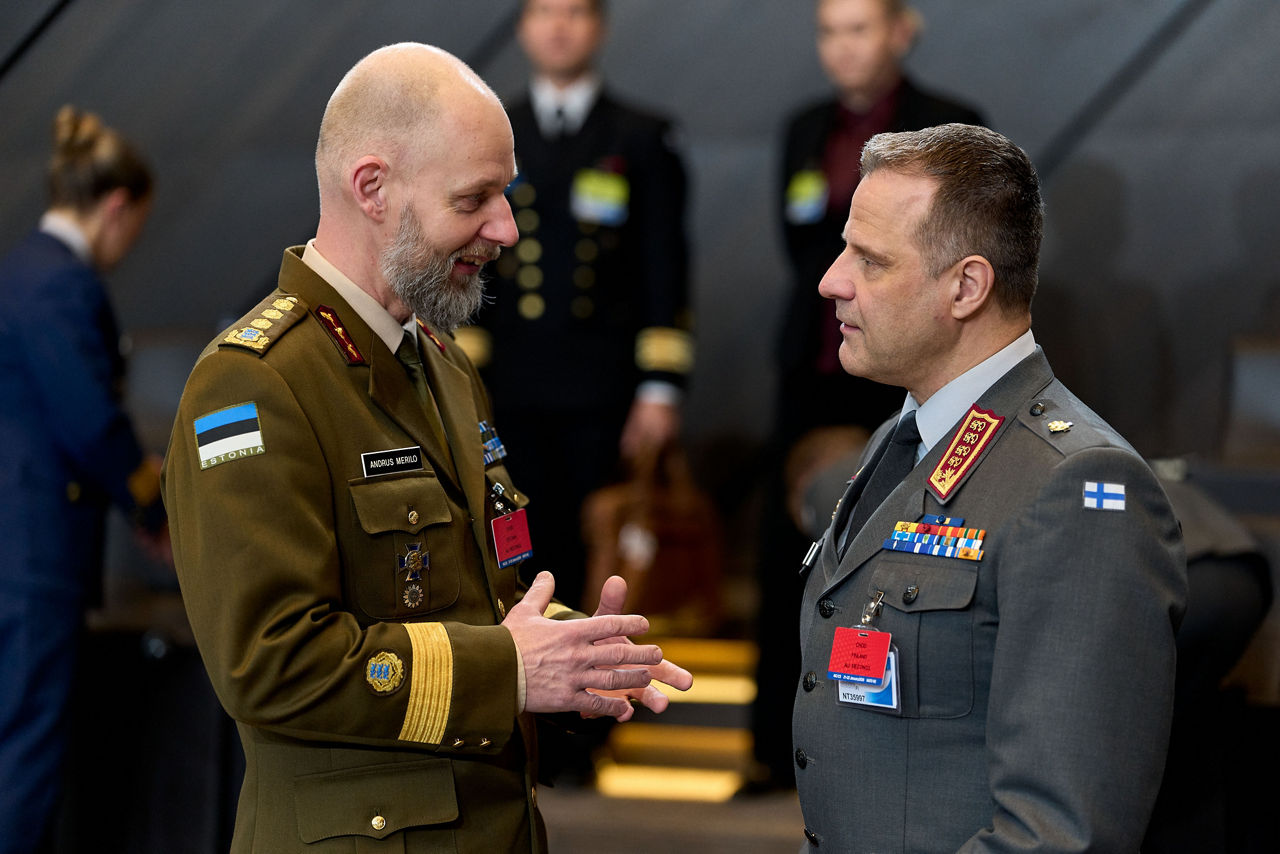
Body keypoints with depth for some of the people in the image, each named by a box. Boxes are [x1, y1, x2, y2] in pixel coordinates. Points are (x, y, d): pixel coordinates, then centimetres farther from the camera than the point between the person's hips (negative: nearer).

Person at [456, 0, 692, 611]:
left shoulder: (641, 140, 6)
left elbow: (666, 269, 3)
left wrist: (660, 388, -4)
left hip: (604, 398, -2)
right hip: (514, 396, 2)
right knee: (533, 554, -1)